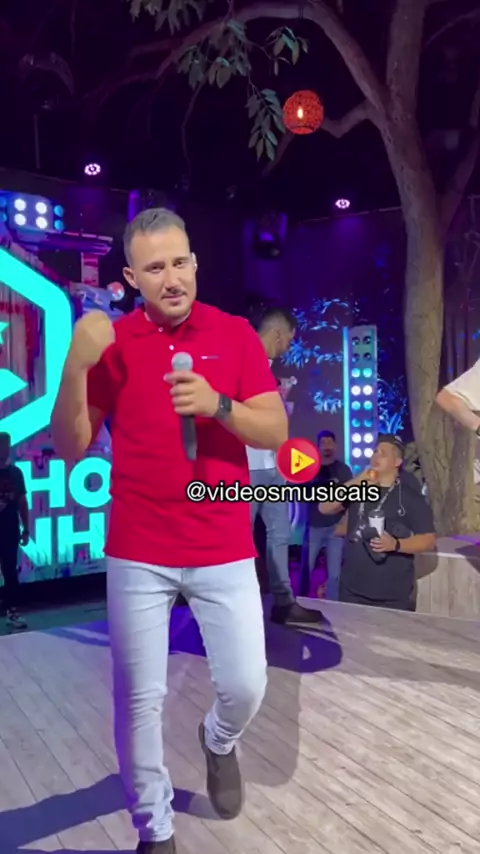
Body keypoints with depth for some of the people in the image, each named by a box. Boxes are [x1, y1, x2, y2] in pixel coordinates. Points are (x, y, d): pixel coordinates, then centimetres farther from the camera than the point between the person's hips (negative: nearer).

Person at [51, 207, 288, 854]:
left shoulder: (235, 334, 1)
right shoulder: (112, 341, 0)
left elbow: (276, 432, -2)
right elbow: (70, 447, -2)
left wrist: (219, 405, -21)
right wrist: (76, 365, -17)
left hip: (225, 552, 1)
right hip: (137, 554, 0)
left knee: (247, 686, 5)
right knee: (139, 698, 8)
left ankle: (219, 741, 42)